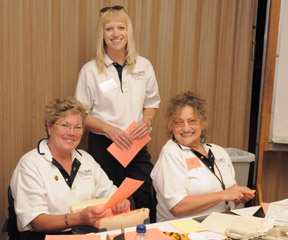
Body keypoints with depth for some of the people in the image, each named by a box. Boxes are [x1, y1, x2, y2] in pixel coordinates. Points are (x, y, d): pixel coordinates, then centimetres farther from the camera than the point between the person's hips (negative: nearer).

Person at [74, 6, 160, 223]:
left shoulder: (144, 66, 3)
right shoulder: (90, 70, -4)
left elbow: (152, 102, 14)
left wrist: (147, 120, -7)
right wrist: (108, 129, -15)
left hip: (137, 144, 2)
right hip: (103, 145, -2)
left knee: (149, 201, 0)